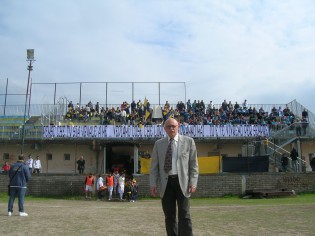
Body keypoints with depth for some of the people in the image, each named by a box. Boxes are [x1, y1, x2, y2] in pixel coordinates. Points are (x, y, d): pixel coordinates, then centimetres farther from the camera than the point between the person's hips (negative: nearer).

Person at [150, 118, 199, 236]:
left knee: (184, 215, -4)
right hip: (166, 183, 2)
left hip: (182, 182, -2)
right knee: (169, 216, 7)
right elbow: (154, 166, 9)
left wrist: (193, 182, -6)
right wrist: (153, 184, 1)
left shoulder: (188, 141, 4)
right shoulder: (158, 144, 10)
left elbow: (193, 164, 2)